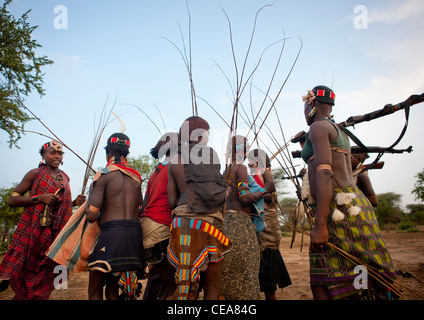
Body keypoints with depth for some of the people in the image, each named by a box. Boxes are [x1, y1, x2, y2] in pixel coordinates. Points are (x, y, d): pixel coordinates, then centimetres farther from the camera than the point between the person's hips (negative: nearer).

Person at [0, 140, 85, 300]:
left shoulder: (65, 177, 16)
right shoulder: (35, 173, 0)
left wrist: (74, 202, 6)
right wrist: (39, 198, -16)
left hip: (54, 234, 5)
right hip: (32, 231, -5)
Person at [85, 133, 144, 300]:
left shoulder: (103, 175, -2)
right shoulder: (136, 177, 15)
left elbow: (91, 216, -5)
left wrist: (90, 192, 13)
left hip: (111, 234, -6)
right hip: (136, 234, 6)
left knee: (95, 291, 6)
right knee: (112, 290, 17)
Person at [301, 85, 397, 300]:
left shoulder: (318, 127, -4)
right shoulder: (340, 133, 25)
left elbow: (325, 175, -17)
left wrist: (320, 225, -22)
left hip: (338, 209, -10)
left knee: (323, 288, -8)